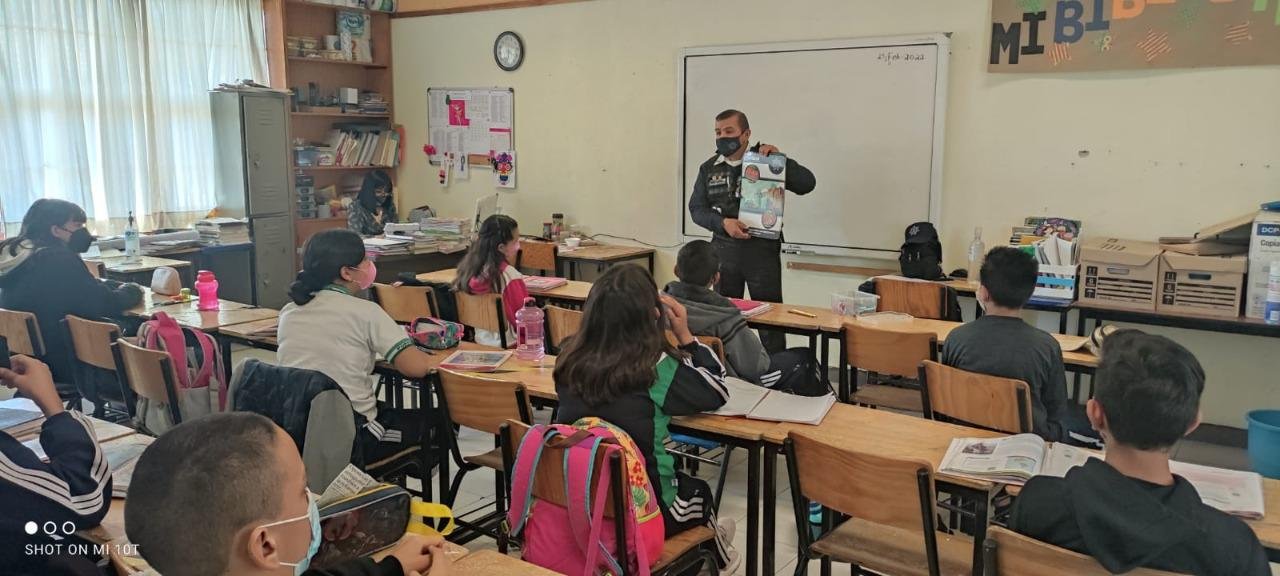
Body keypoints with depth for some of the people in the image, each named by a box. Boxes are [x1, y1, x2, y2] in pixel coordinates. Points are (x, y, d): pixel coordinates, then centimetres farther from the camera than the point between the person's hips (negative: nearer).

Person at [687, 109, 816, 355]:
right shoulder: (709, 168, 7)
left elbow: (807, 184, -8)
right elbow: (696, 208, 3)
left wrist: (780, 158, -17)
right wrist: (723, 222, -14)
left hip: (762, 249, -3)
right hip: (724, 250, 3)